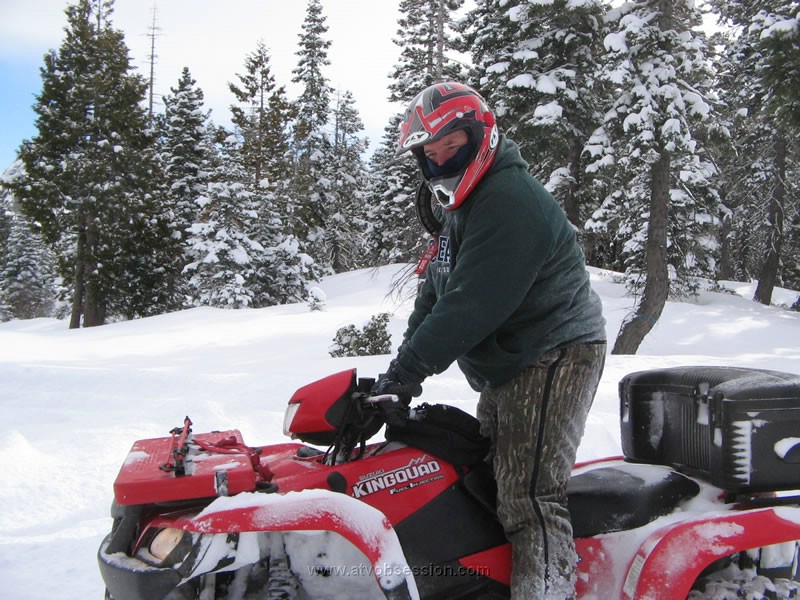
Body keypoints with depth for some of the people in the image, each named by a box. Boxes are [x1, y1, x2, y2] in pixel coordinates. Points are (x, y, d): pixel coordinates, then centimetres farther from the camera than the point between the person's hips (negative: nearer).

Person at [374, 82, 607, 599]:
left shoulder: (511, 201, -19)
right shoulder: (467, 207, 17)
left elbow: (471, 304, -26)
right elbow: (436, 292, 16)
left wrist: (408, 369, -20)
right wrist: (402, 363, 6)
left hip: (552, 359, -11)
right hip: (508, 369, 11)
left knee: (529, 502, -17)